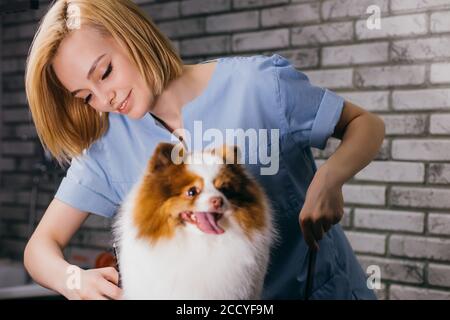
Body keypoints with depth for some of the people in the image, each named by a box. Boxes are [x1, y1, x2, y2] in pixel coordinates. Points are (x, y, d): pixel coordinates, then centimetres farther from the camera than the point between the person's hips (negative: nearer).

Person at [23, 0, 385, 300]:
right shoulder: (109, 143, -4)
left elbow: (367, 124, -2)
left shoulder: (257, 83, -14)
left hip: (320, 286, -2)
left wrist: (329, 178, -23)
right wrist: (74, 280, -26)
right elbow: (41, 245, -3)